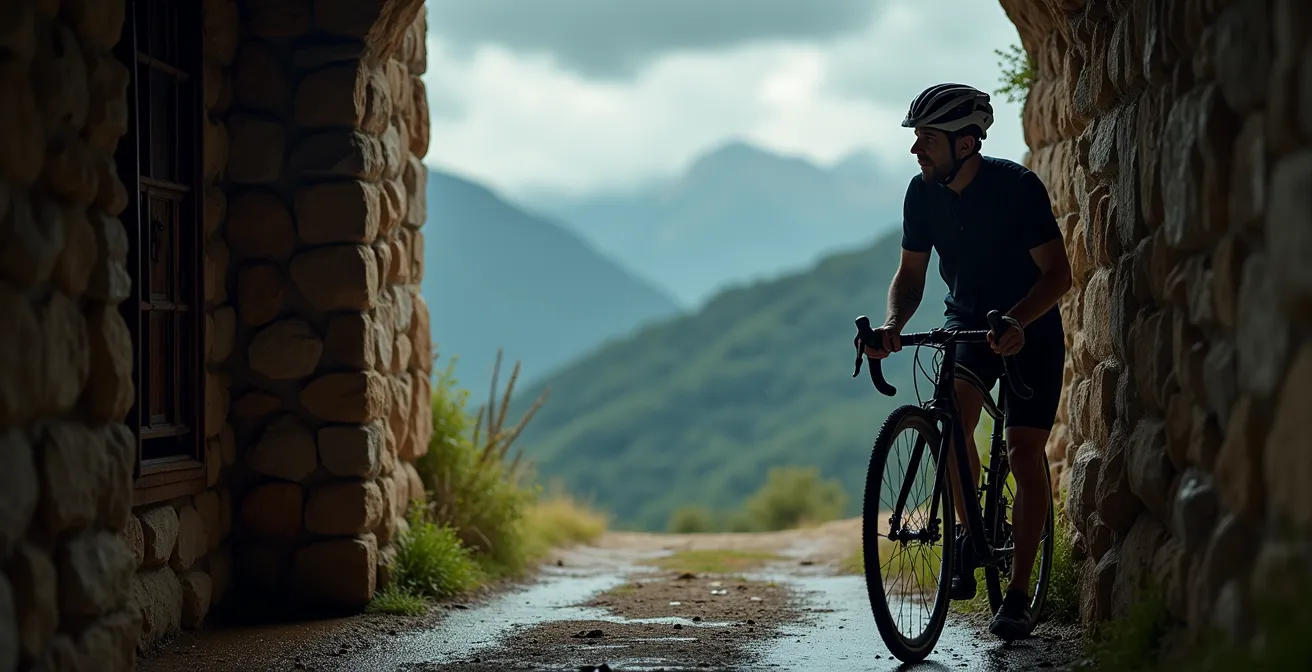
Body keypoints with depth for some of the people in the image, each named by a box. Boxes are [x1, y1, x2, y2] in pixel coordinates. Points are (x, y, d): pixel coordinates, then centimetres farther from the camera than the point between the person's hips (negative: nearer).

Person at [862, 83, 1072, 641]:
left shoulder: (1017, 186, -24)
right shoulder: (923, 193, -9)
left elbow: (1058, 272, -23)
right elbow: (911, 272, 0)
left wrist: (1016, 321, -40)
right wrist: (893, 324, -21)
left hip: (1030, 327, -3)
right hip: (966, 318, 3)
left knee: (1024, 453, -9)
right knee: (952, 416, -24)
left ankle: (1018, 594, -3)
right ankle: (970, 532, -1)